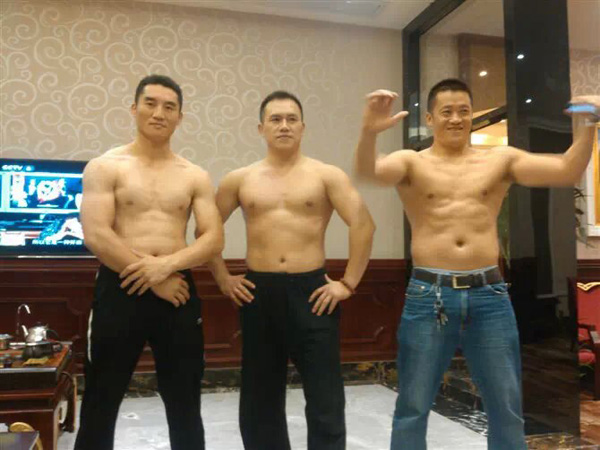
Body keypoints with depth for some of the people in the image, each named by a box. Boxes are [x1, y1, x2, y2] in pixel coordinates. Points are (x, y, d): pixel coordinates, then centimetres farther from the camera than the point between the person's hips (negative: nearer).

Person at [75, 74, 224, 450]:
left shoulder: (196, 176, 8)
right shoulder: (105, 167, 0)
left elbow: (214, 239, 0)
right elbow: (96, 236, -11)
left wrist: (168, 264, -17)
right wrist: (156, 283, -14)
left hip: (178, 292, 3)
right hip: (119, 290, -2)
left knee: (185, 405, 13)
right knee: (100, 404, 8)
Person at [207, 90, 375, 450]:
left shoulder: (326, 175, -1)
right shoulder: (240, 180, 6)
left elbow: (364, 225, -6)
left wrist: (349, 283, -9)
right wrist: (223, 278, 6)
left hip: (311, 291, -2)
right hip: (258, 293, 3)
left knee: (325, 397, 3)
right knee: (261, 397, 14)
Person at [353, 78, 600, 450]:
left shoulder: (501, 159, 9)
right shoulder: (412, 162, 4)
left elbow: (567, 172, 2)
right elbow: (367, 172, -15)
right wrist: (369, 132, -34)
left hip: (489, 294, 2)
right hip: (429, 295, -2)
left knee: (508, 410, 15)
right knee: (413, 407, 10)